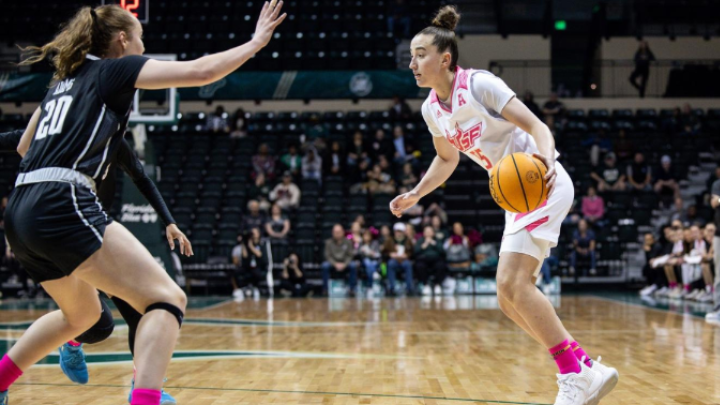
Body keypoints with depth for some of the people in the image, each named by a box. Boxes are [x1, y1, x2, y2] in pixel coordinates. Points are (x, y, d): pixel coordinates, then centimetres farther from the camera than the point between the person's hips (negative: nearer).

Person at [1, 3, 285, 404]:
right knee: (167, 299, -12)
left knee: (81, 314, 30)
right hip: (63, 208, -9)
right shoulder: (116, 68, 5)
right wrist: (257, 41, 9)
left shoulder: (64, 80, 26)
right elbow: (201, 71, -2)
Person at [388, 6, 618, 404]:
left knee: (511, 283, -22)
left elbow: (536, 126, -19)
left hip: (543, 184, -9)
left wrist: (546, 161, -38)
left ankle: (577, 372, -16)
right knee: (509, 300, 4)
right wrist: (415, 194, 13)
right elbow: (446, 158, 23)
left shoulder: (479, 84, -16)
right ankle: (588, 372, 8)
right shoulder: (431, 108, 6)